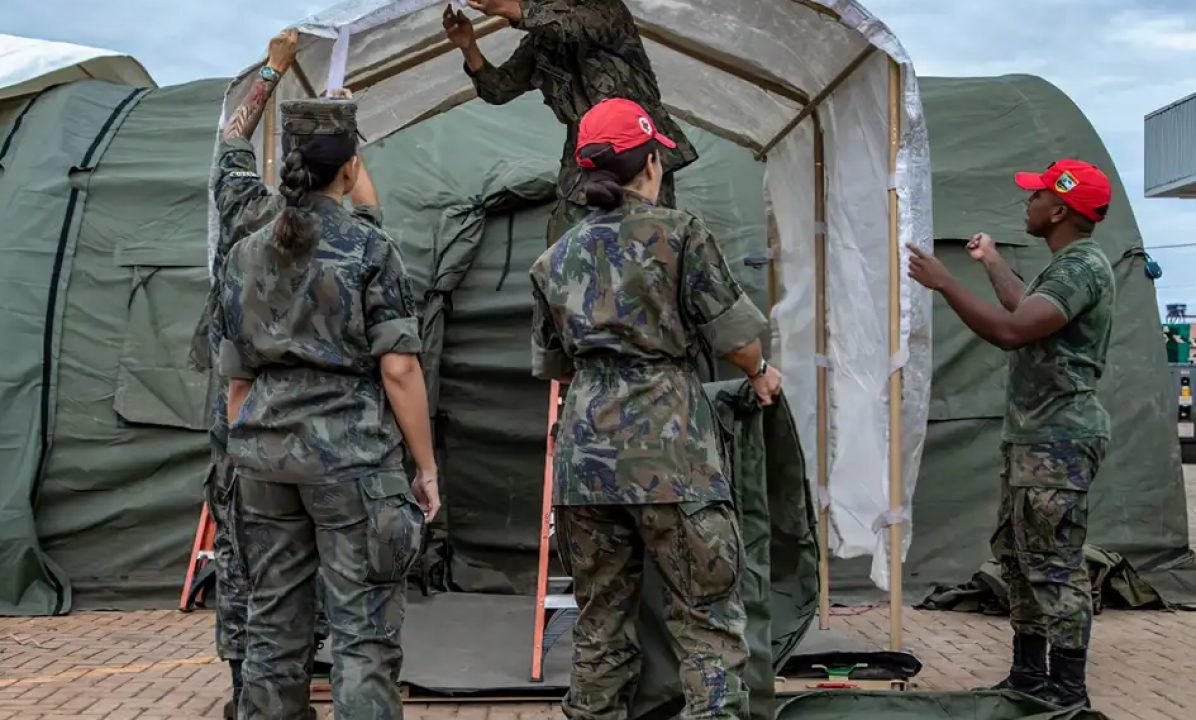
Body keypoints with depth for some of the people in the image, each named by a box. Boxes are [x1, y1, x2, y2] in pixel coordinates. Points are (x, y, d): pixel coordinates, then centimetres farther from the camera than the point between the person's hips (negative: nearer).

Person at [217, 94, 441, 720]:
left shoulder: (245, 254, 9)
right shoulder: (368, 246, -6)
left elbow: (237, 379, 12)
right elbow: (397, 368, -10)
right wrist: (425, 465, -4)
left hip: (265, 452, 6)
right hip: (351, 452, -5)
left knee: (273, 630, 12)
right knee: (363, 635, -2)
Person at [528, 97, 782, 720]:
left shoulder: (557, 257, 12)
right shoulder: (677, 232, -3)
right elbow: (733, 334, -2)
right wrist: (759, 374, 19)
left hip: (585, 443, 5)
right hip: (666, 442, -5)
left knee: (600, 617, 13)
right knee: (707, 618, 1)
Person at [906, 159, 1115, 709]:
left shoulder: (1083, 267, -16)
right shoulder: (1067, 266, 18)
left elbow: (1012, 330, -26)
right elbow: (1029, 312, 34)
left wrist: (944, 283, -20)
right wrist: (992, 263, 43)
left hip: (1058, 440, -11)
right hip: (1034, 436, 11)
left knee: (1054, 564, -8)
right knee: (1017, 554, 14)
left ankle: (1068, 693, -3)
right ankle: (1029, 677, 23)